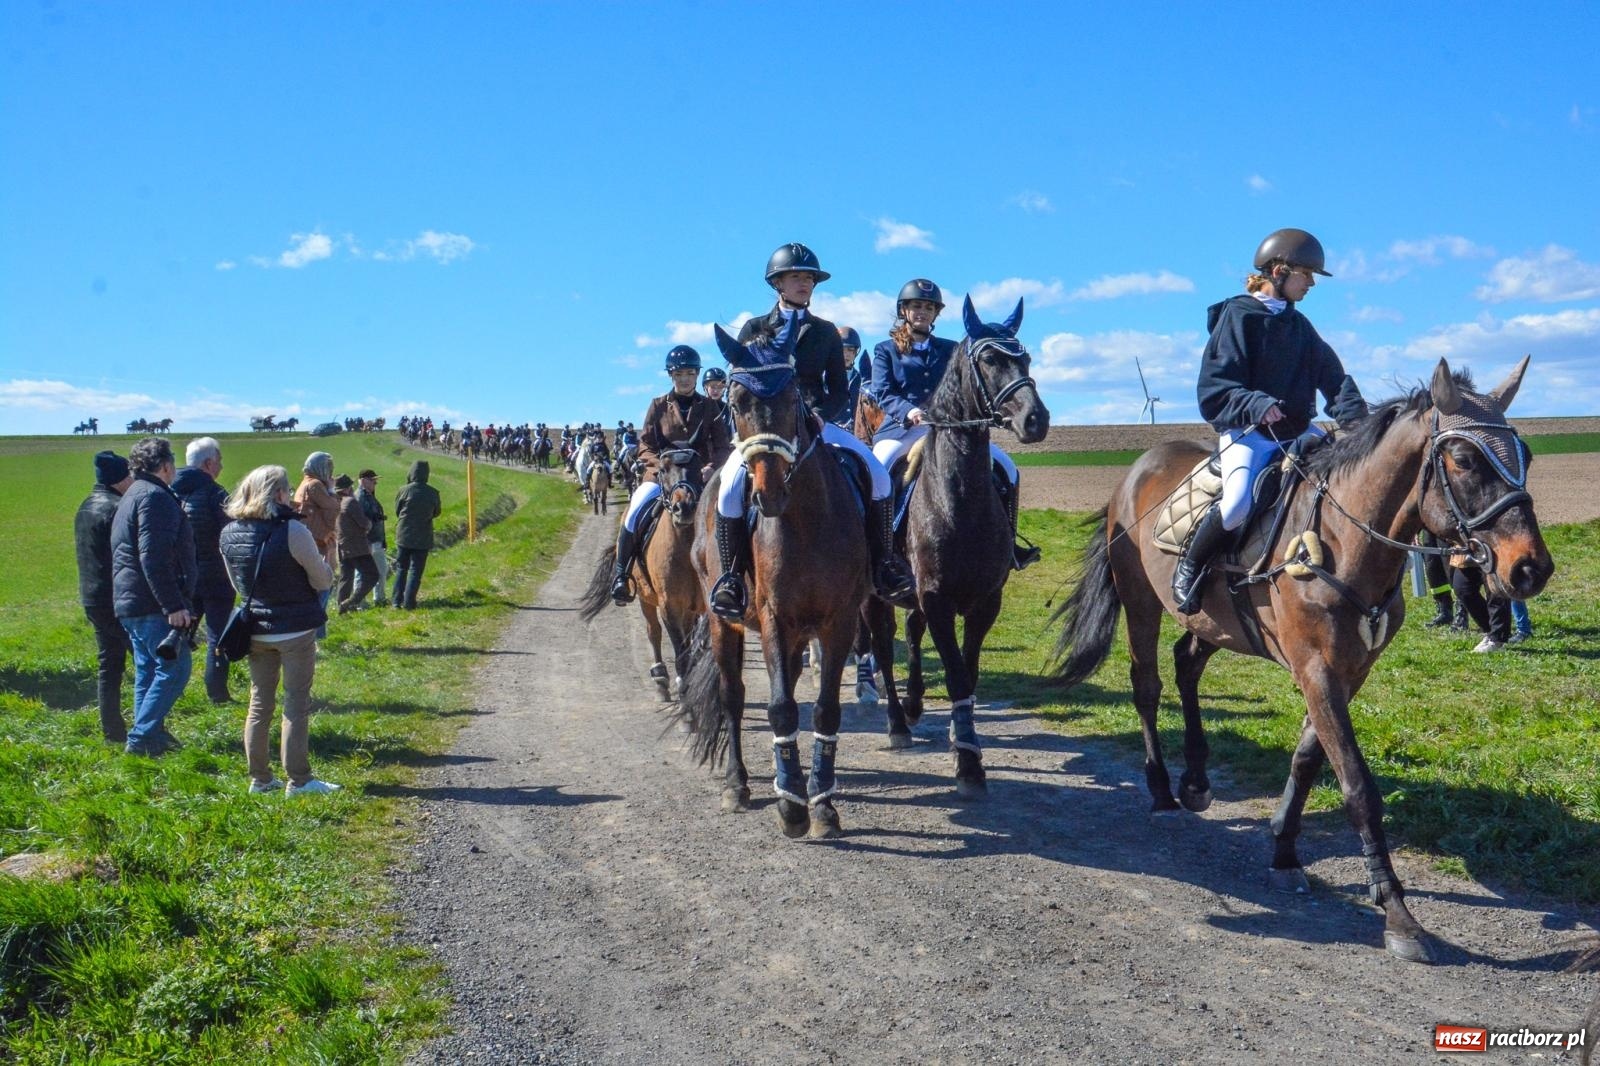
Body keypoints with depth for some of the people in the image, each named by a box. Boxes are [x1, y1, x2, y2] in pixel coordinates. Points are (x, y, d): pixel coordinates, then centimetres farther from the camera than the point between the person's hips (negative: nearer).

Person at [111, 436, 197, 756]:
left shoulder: (134, 495, 20)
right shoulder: (155, 497, -14)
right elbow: (154, 558, -23)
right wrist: (173, 606, -23)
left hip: (130, 603, 11)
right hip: (153, 603, -11)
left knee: (147, 670, 15)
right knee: (174, 669, -8)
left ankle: (149, 734, 19)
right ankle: (142, 737, -8)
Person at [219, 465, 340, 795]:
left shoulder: (229, 533, 1)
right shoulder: (292, 530, -18)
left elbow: (237, 584, 14)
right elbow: (323, 581, -10)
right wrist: (322, 560, 9)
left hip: (256, 629, 6)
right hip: (295, 630, -5)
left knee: (259, 703, 14)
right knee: (297, 704, 2)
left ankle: (260, 778, 20)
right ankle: (298, 780, 5)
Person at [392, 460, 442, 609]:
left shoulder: (404, 491, -10)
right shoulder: (433, 493, -8)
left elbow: (397, 510, 3)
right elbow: (436, 513, 7)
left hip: (404, 535, 0)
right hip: (423, 538, 0)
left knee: (401, 569, 13)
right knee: (415, 570, 5)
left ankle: (397, 601, 13)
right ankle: (409, 601, 0)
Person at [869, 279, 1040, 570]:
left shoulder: (950, 350, 19)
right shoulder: (885, 350, 11)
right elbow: (882, 393, -3)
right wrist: (909, 411, -24)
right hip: (901, 429, -3)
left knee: (1007, 470, -8)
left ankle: (1006, 543, 1)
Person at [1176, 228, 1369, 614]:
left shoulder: (1298, 324, 15)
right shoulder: (1237, 316, -5)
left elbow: (1331, 375, 8)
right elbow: (1213, 390, -12)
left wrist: (1353, 416, -11)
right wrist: (1257, 405, -29)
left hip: (1298, 430, 7)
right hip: (1247, 430, -7)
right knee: (1238, 503, -30)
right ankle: (1189, 567, -6)